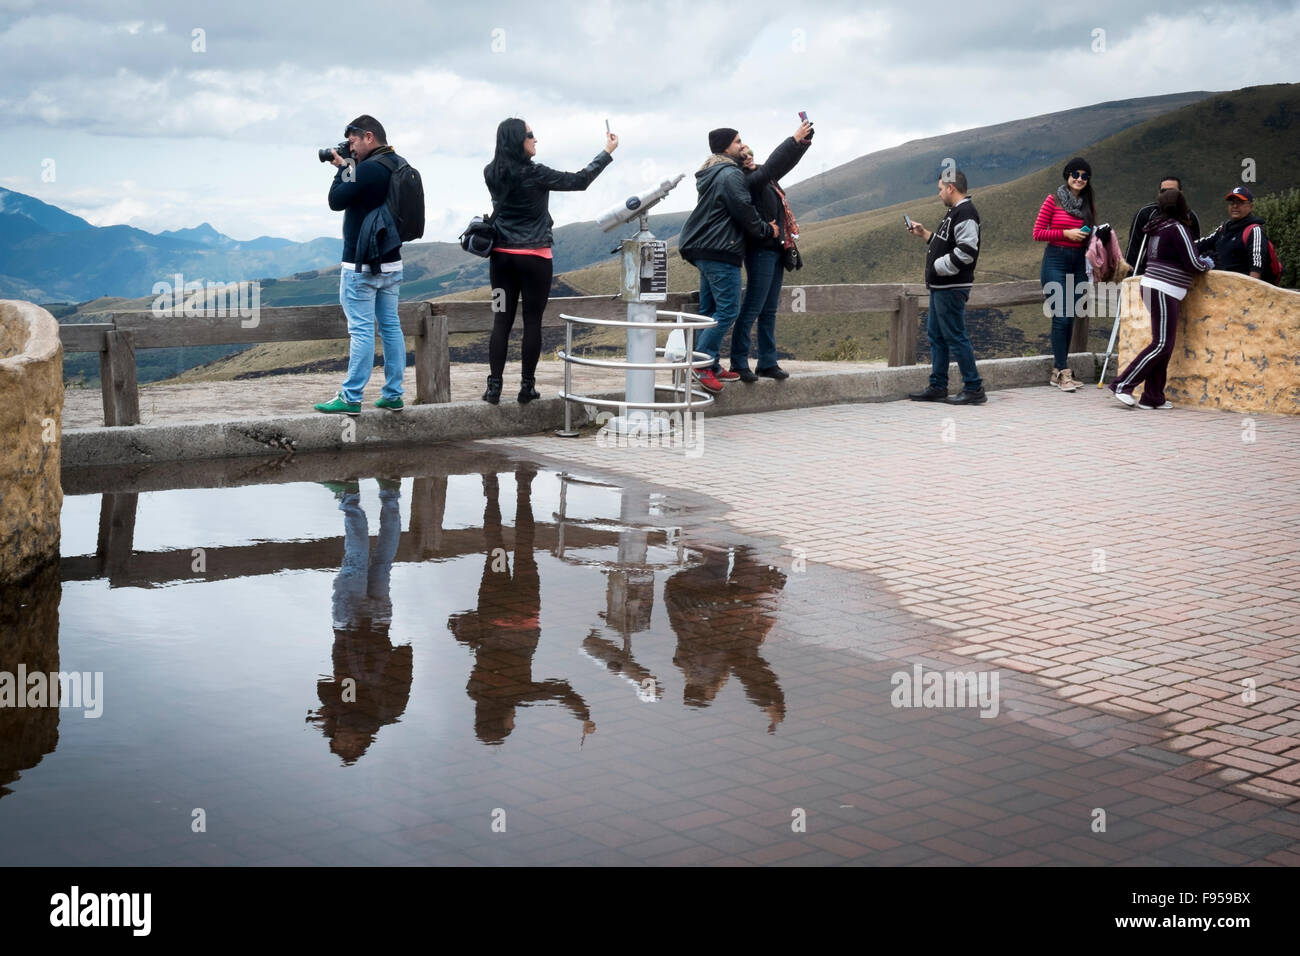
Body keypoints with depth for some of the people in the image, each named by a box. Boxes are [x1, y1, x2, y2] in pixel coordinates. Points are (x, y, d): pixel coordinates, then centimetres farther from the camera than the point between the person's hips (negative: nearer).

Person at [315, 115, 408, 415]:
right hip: (391, 262, 9)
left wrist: (343, 168, 0)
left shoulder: (368, 169, -18)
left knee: (361, 329, -8)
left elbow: (336, 200, -12)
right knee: (391, 326, 9)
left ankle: (350, 398, -5)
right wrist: (349, 168, 11)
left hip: (361, 266, -9)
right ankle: (393, 395, 12)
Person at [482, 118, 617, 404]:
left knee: (502, 319, 6)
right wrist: (608, 152, 3)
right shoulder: (534, 174, -12)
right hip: (534, 257, -5)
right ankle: (527, 386, 6)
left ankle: (494, 386, 1)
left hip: (501, 255, 5)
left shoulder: (492, 174, 2)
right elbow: (578, 181, -6)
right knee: (532, 321, 4)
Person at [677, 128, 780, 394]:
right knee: (728, 309, -10)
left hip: (703, 251, 11)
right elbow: (744, 211, -13)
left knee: (709, 309, 10)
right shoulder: (730, 174, -12)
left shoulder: (709, 175, 21)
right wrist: (767, 230, 0)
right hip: (721, 252, -11)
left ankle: (710, 367, 12)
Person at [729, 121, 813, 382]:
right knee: (752, 309, -7)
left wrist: (804, 140, 10)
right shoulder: (745, 181, -13)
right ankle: (738, 364, -3)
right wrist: (795, 139, -20)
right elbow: (771, 167, -24)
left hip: (775, 249, 9)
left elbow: (784, 163, 23)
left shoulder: (763, 179, 12)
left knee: (769, 310, 11)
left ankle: (768, 363, 16)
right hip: (761, 250, -9)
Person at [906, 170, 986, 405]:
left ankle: (974, 389, -2)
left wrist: (938, 267, -18)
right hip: (941, 288, 11)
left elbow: (965, 252, -25)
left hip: (952, 288, -11)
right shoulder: (955, 213, 17)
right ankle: (938, 387, 20)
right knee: (935, 335, 14)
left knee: (955, 337, -7)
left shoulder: (965, 214, -16)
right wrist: (924, 233, 23)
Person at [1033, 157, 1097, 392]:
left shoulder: (1088, 204, 13)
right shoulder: (1053, 200, -1)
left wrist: (1089, 236, 3)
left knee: (1070, 319, 6)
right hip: (1056, 260, -5)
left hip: (1078, 263, 5)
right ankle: (1064, 373, -9)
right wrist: (1066, 234, -12)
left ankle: (1057, 372, 14)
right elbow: (1037, 233, -4)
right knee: (1061, 317, -11)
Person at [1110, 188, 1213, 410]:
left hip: (1151, 287, 9)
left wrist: (1199, 261, 21)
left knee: (1164, 345, 9)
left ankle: (1152, 397, 7)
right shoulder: (1177, 228, -10)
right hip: (1163, 292, -9)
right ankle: (1123, 384, -11)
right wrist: (1207, 264, 10)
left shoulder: (1157, 228, 15)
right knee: (1162, 344, -8)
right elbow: (1193, 264, -11)